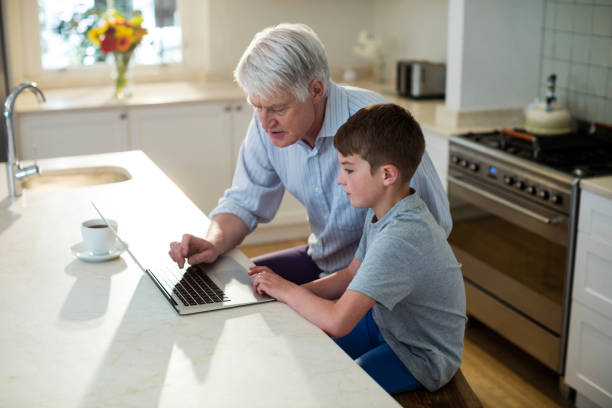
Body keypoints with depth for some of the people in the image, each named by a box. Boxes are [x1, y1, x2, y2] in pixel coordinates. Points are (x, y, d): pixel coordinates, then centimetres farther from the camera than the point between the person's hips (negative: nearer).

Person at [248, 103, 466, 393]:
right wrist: (288, 288, -7)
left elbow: (338, 321, -37)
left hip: (421, 356, -9)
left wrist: (287, 290, -21)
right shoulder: (381, 211, -3)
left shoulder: (399, 238, -35)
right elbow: (351, 276, 6)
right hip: (385, 325, 9)